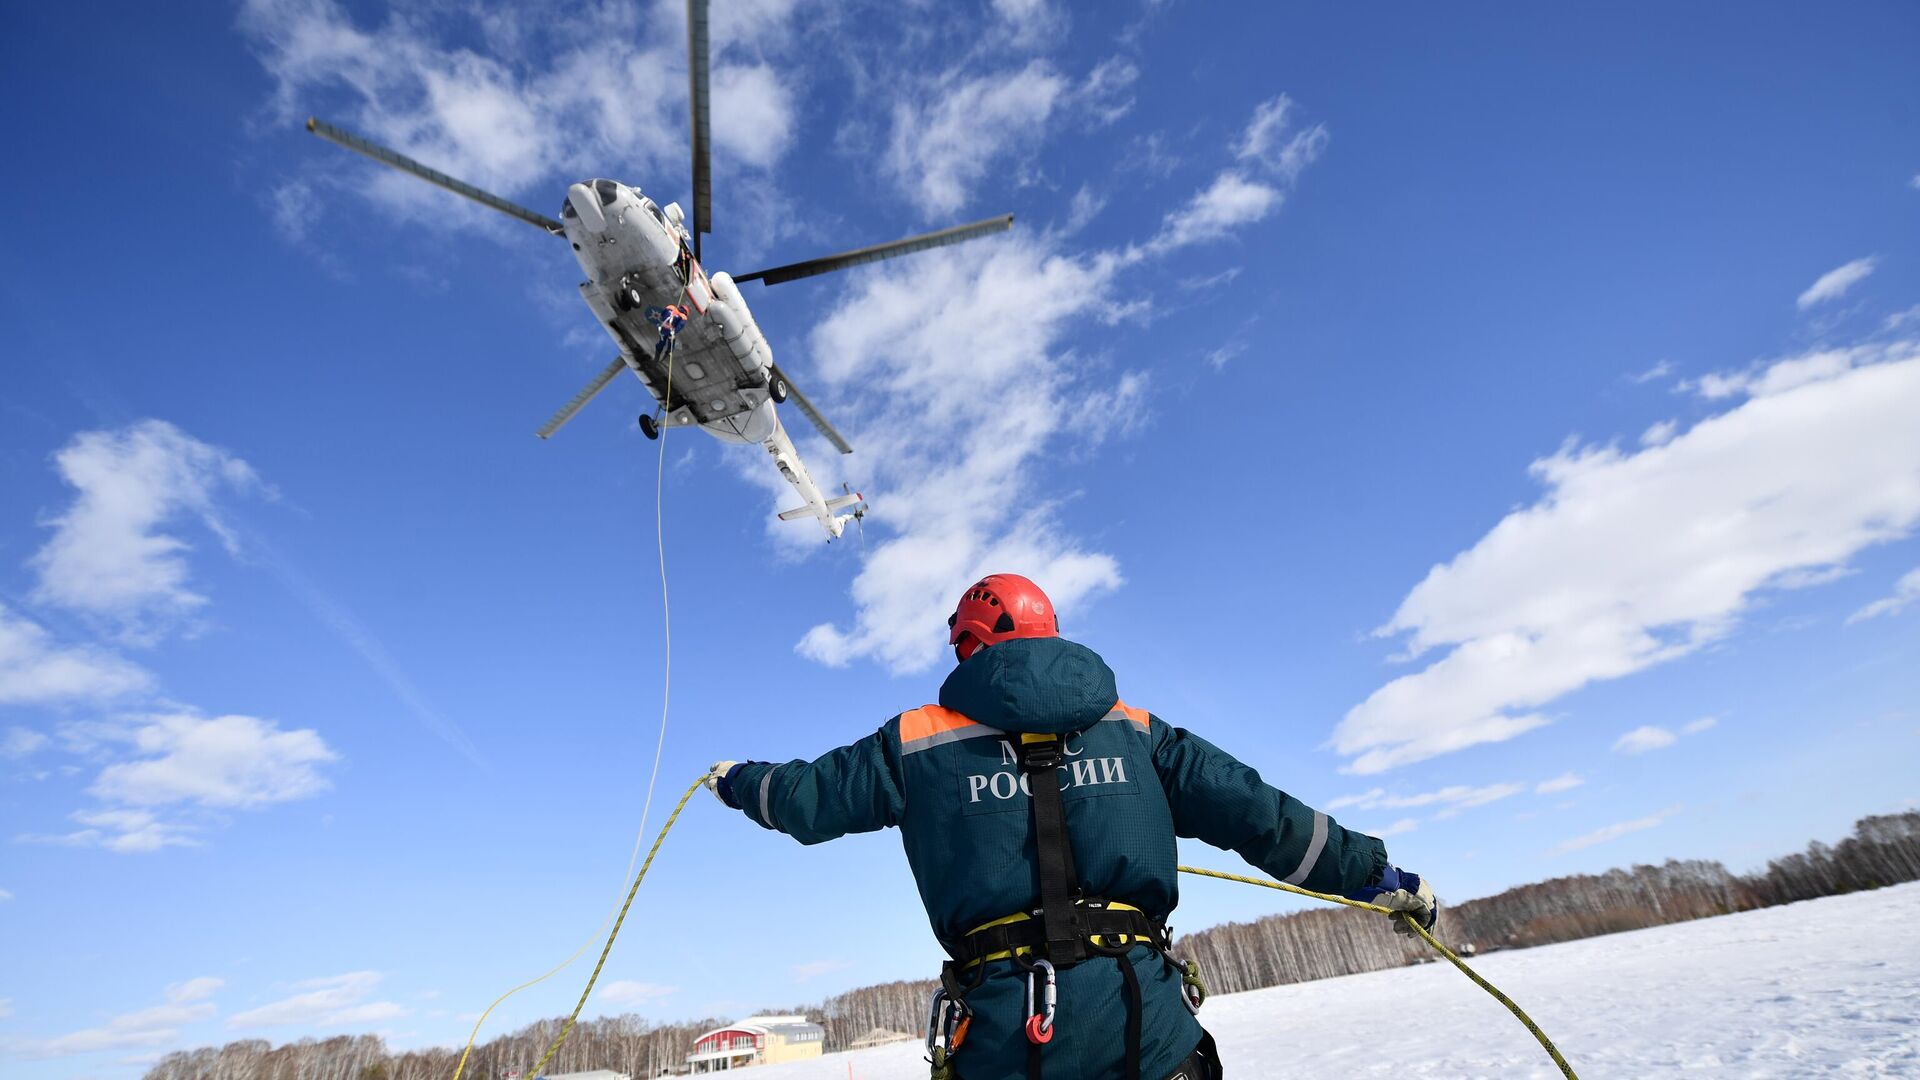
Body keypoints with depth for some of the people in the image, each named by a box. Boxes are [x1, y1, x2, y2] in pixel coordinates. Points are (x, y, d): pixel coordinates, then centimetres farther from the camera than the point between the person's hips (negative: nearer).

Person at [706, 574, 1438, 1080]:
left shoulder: (917, 741, 7)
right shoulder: (1131, 729, 11)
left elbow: (808, 798, 15)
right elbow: (1257, 814, 10)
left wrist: (737, 781, 35)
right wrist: (1377, 875, 20)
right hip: (1148, 1019, 2)